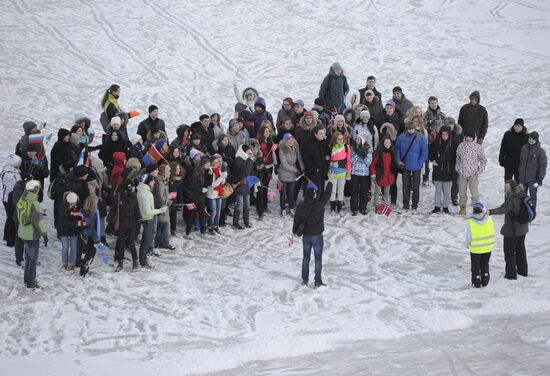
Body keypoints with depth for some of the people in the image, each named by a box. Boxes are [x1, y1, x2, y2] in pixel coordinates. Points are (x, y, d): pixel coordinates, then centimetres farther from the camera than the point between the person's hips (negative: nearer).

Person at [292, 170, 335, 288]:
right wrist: (330, 181, 7)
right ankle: (318, 282, 7)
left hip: (306, 236, 4)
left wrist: (295, 232, 16)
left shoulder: (301, 207, -8)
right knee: (318, 258, 5)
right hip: (317, 235, -4)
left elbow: (296, 221, 1)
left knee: (306, 257, 16)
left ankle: (305, 279, 22)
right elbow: (327, 194, -7)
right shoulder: (319, 204, -19)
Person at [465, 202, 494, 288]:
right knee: (485, 265, 21)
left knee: (475, 266, 15)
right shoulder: (489, 219, -14)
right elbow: (492, 232, -2)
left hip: (475, 248, -3)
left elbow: (468, 236, -13)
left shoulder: (470, 222, -22)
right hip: (487, 247, 3)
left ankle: (476, 283, 22)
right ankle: (485, 281, 27)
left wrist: (467, 244, 5)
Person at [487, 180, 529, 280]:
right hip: (523, 228, 9)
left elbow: (503, 209, -43)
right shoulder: (522, 196, 0)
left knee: (509, 251, 5)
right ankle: (523, 270, 36)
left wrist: (490, 212, -57)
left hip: (512, 230, -9)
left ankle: (511, 274, 9)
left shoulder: (511, 199, -27)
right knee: (520, 249, 24)